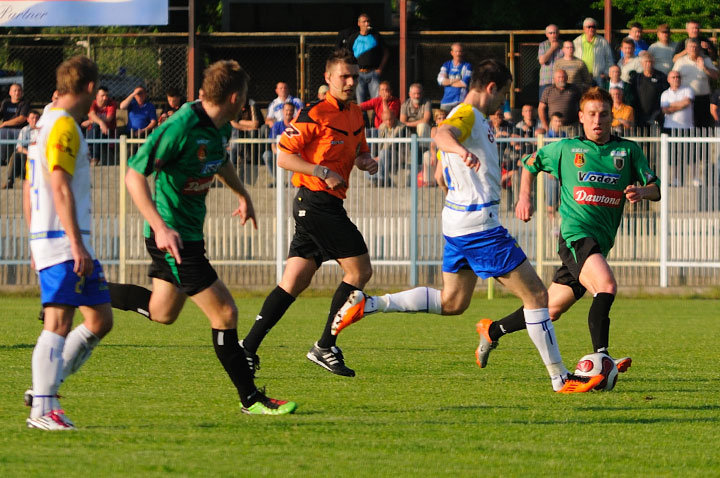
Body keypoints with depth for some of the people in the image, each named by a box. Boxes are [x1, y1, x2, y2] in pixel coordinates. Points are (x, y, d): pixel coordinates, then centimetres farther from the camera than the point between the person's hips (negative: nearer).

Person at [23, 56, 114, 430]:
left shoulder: (46, 125, 19)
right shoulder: (64, 127, -11)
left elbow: (29, 189, 23)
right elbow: (60, 187, -19)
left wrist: (35, 242, 25)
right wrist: (76, 243, -22)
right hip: (62, 242, -10)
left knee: (100, 319, 10)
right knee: (58, 323, -11)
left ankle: (45, 388, 9)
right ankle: (42, 409, -13)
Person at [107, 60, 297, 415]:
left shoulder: (220, 128, 3)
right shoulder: (180, 128, -25)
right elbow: (134, 176, -25)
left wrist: (243, 195, 34)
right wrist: (161, 227, -32)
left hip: (191, 232, 10)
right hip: (173, 235, -10)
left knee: (162, 313, 22)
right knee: (224, 312, -7)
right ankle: (251, 399, 2)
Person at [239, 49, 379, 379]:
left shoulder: (355, 113, 15)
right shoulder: (315, 114, -11)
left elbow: (358, 152, 29)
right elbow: (284, 156, -13)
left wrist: (367, 161, 6)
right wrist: (323, 172, -21)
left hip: (329, 206, 9)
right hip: (315, 201, -9)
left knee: (293, 283, 5)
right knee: (359, 271, -8)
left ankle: (248, 348, 5)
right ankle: (325, 347, -4)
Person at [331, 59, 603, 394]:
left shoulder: (474, 118, 19)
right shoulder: (467, 115, -12)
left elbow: (442, 178, 29)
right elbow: (442, 134, -37)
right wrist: (460, 150, -58)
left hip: (459, 220, 11)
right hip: (479, 224, -11)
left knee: (451, 303, 15)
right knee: (536, 294, -6)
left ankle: (367, 304, 8)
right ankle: (560, 378, -4)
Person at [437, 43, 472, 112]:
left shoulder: (467, 66, 2)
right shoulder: (446, 65, 13)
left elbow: (465, 83, -9)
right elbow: (440, 80, -1)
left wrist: (448, 82, 1)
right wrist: (456, 80, -7)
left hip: (460, 101, -3)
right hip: (446, 100, 3)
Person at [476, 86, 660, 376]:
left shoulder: (628, 151, 10)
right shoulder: (566, 149, 7)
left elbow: (655, 189, 7)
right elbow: (531, 163, 23)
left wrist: (642, 192, -16)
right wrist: (525, 197, 9)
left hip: (600, 243, 4)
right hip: (575, 233, -4)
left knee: (551, 309, 12)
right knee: (606, 286, -30)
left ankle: (493, 330, 33)